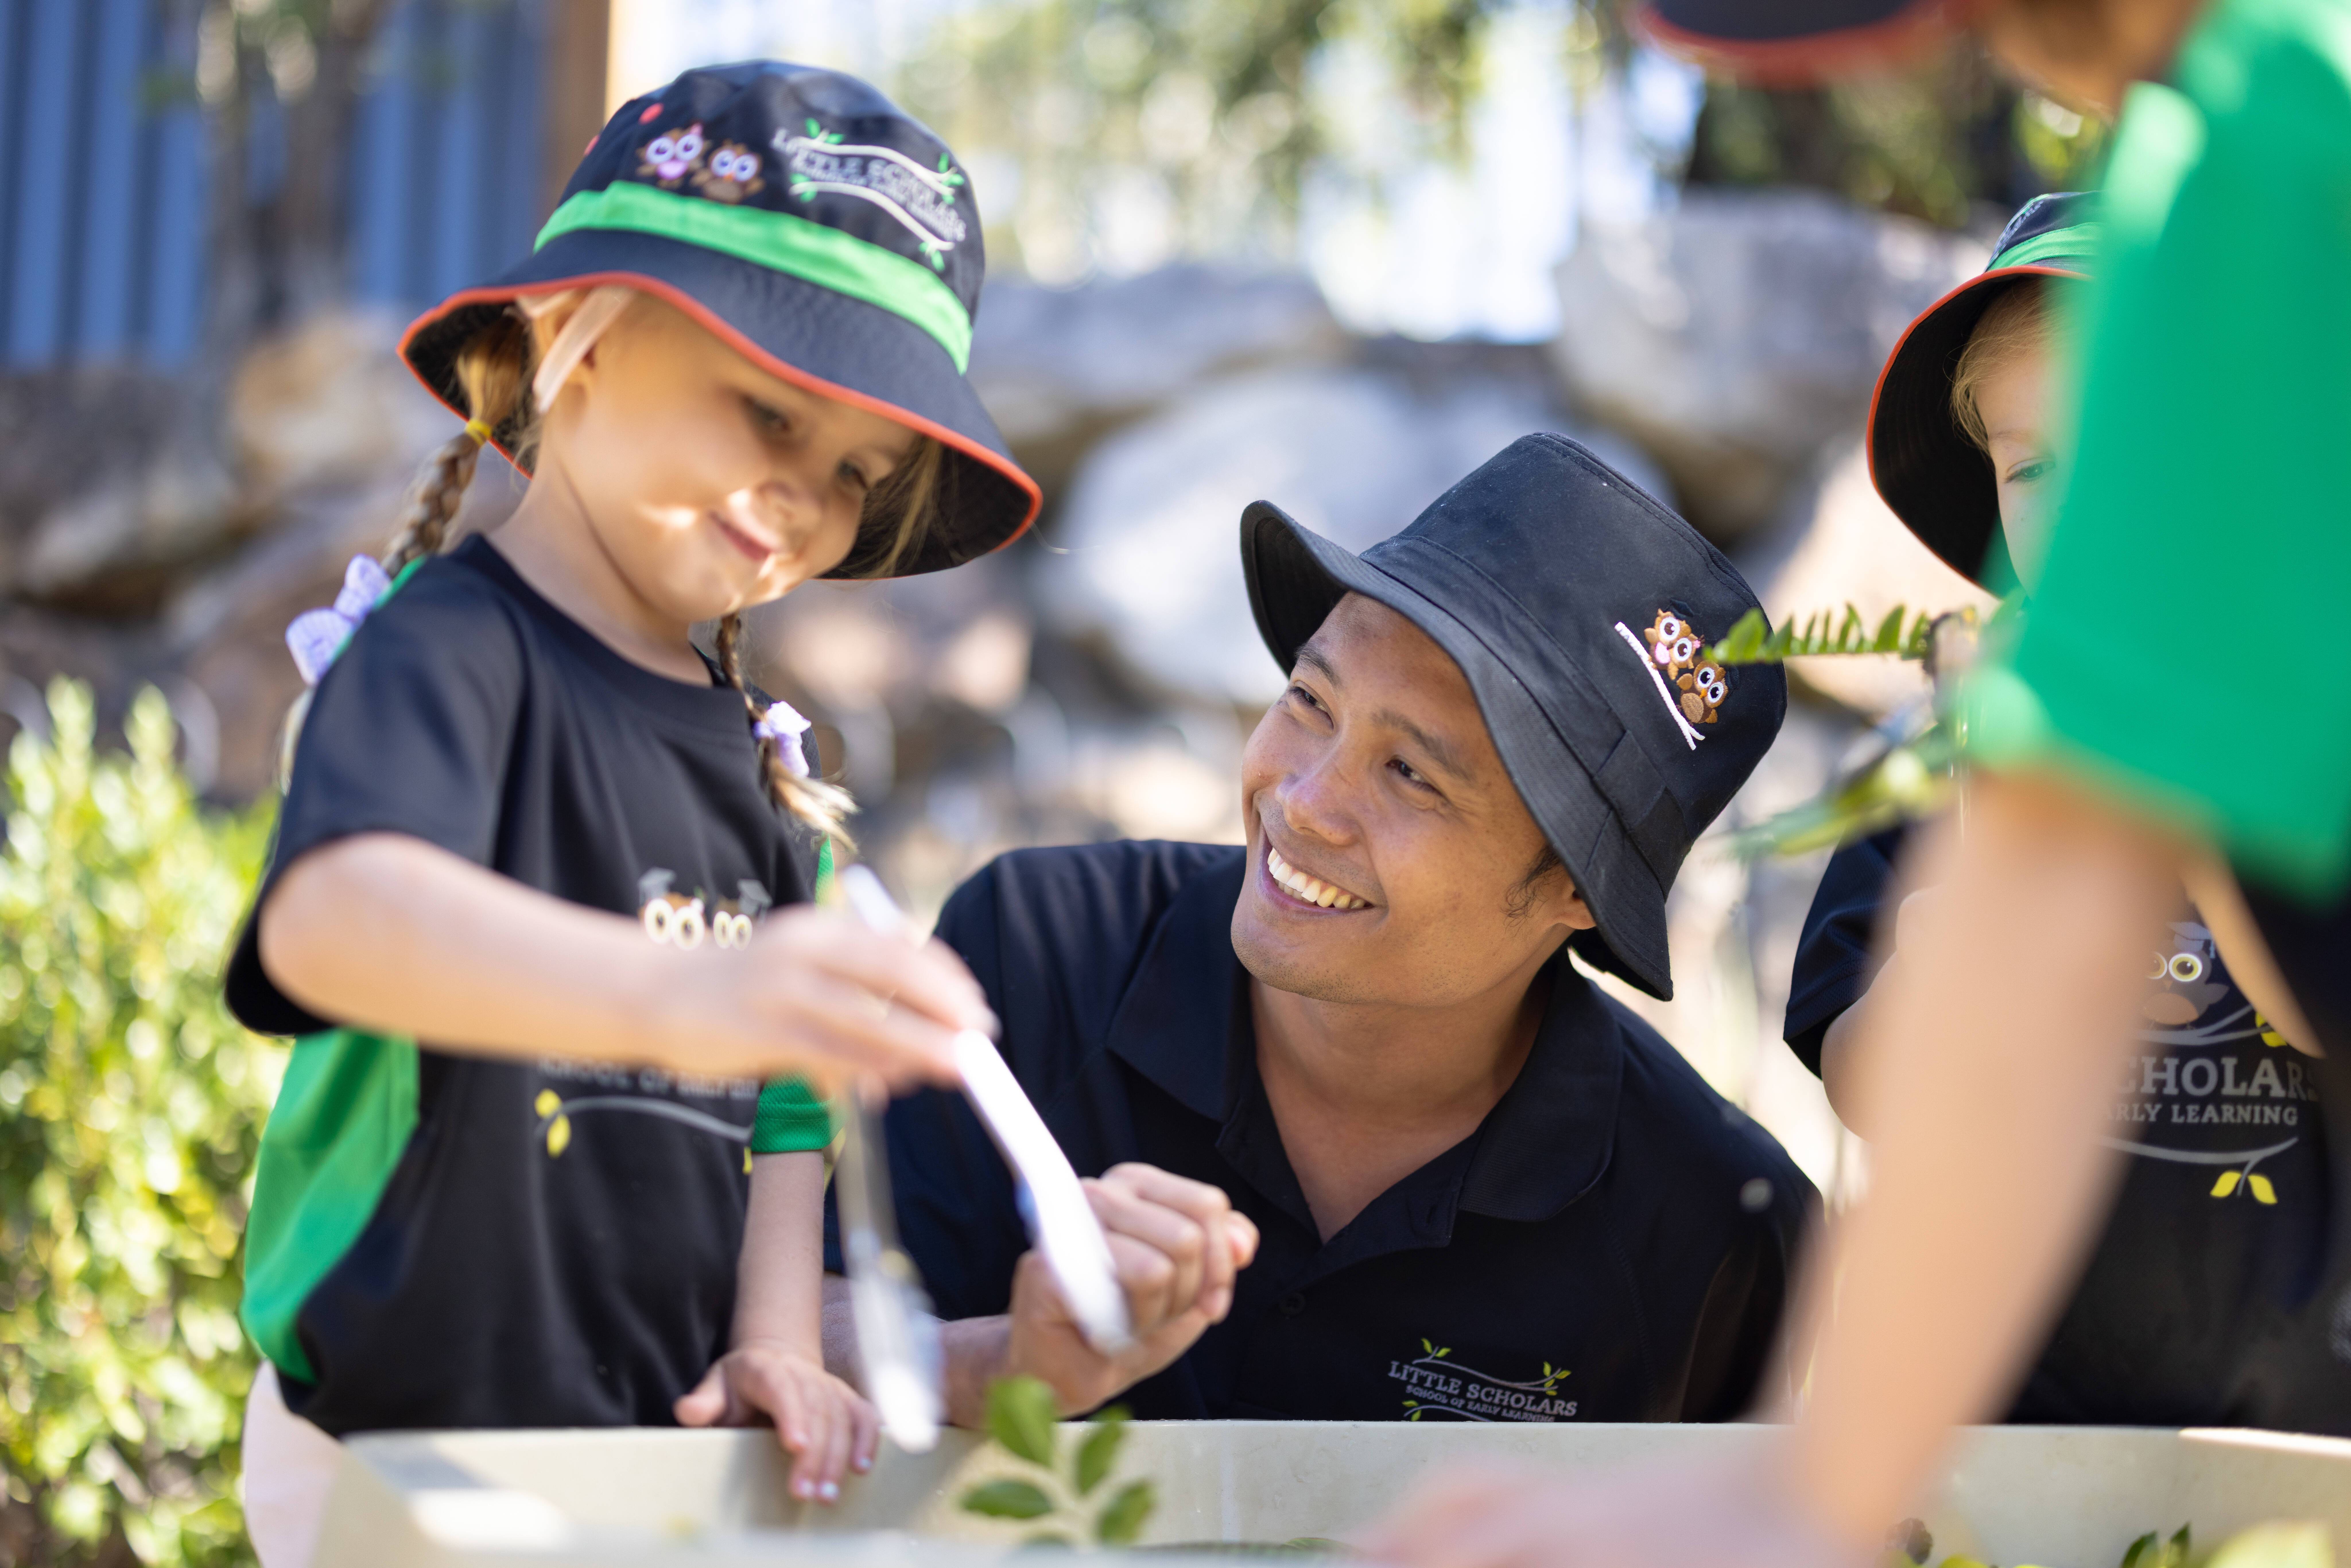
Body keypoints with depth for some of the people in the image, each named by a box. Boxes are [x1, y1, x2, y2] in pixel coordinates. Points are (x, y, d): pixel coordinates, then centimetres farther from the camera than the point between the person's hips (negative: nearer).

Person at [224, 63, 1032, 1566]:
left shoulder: (755, 751, 11)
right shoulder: (447, 651, -12)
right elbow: (335, 916, -34)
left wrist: (779, 1338, -3)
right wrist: (677, 997, -49)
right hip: (414, 1443, -6)